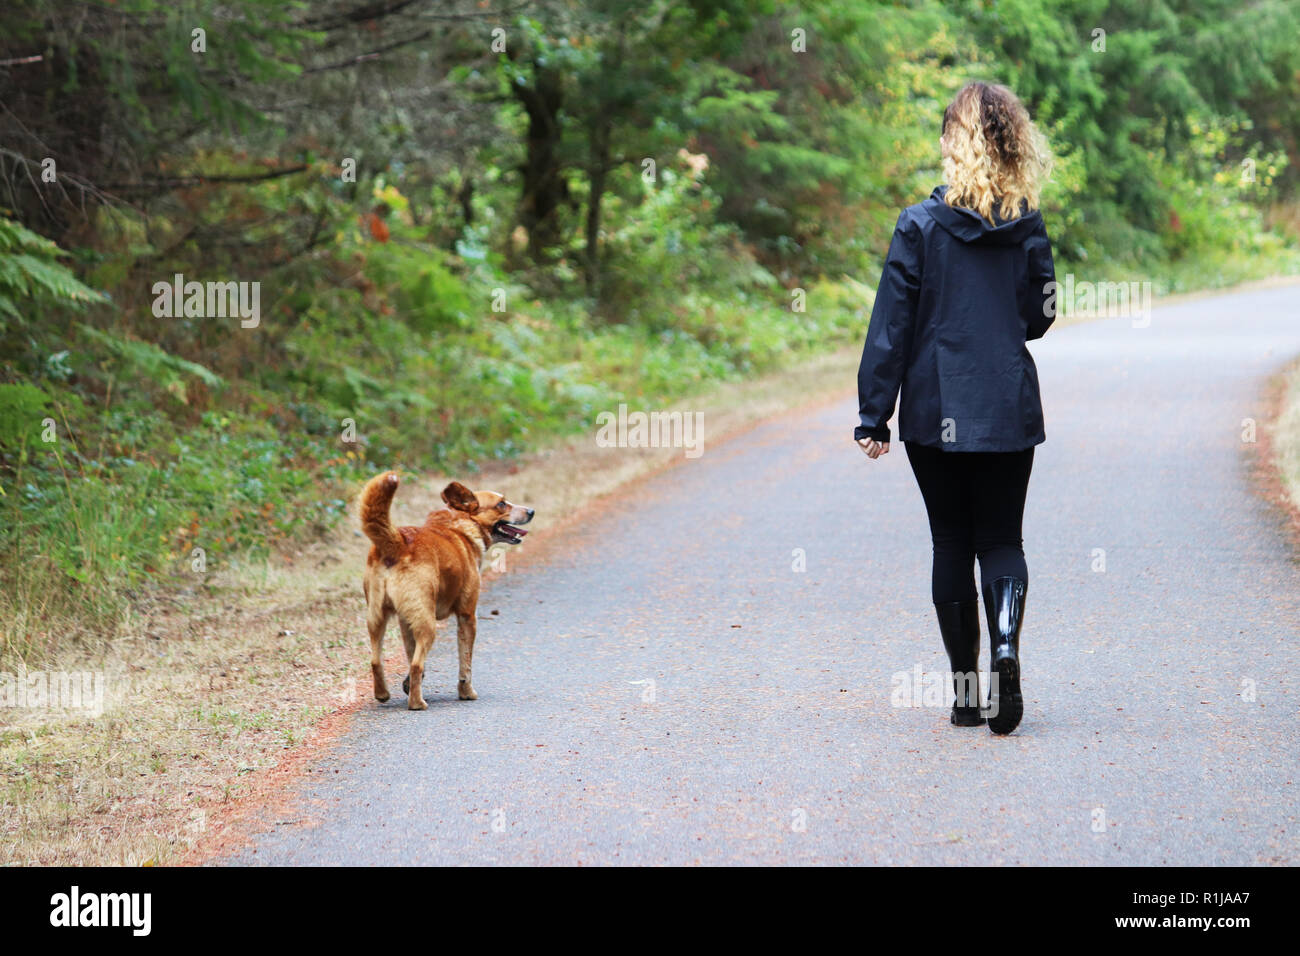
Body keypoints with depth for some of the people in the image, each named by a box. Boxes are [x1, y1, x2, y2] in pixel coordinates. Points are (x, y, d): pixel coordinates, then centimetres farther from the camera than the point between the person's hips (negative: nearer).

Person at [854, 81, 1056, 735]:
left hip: (935, 412, -1)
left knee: (952, 545, 9)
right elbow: (1039, 317, 8)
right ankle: (1006, 646, -18)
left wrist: (873, 415, -3)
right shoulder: (1029, 227, -1)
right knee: (1002, 540, 10)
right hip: (1011, 412, 2)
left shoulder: (921, 226, -8)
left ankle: (966, 692, 11)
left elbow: (890, 327, -8)